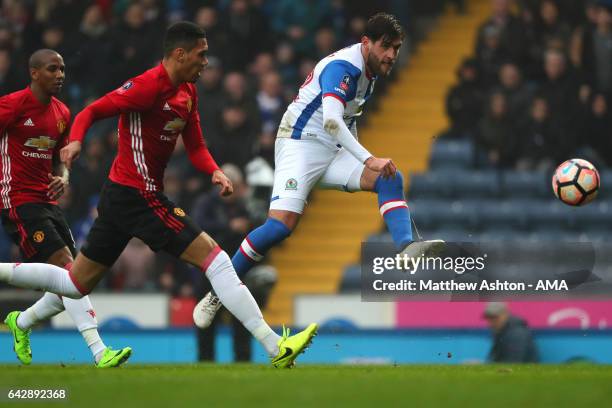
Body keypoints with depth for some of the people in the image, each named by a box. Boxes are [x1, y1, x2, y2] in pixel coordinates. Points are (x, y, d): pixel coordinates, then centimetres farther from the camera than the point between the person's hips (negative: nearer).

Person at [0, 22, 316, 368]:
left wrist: (215, 172, -5)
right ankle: (275, 347, -13)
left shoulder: (188, 92, 12)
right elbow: (92, 111, -15)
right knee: (214, 258, -11)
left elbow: (195, 146, 14)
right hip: (139, 196, -10)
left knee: (77, 285, 15)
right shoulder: (149, 86, -16)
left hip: (120, 197, 10)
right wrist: (75, 141, -33)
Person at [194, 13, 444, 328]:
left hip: (333, 153, 9)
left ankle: (407, 249, -34)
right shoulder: (343, 67, -19)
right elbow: (331, 121, -34)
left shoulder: (370, 71, 10)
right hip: (300, 145, -9)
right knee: (281, 225, -23)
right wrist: (369, 160, -41)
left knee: (390, 179, -14)